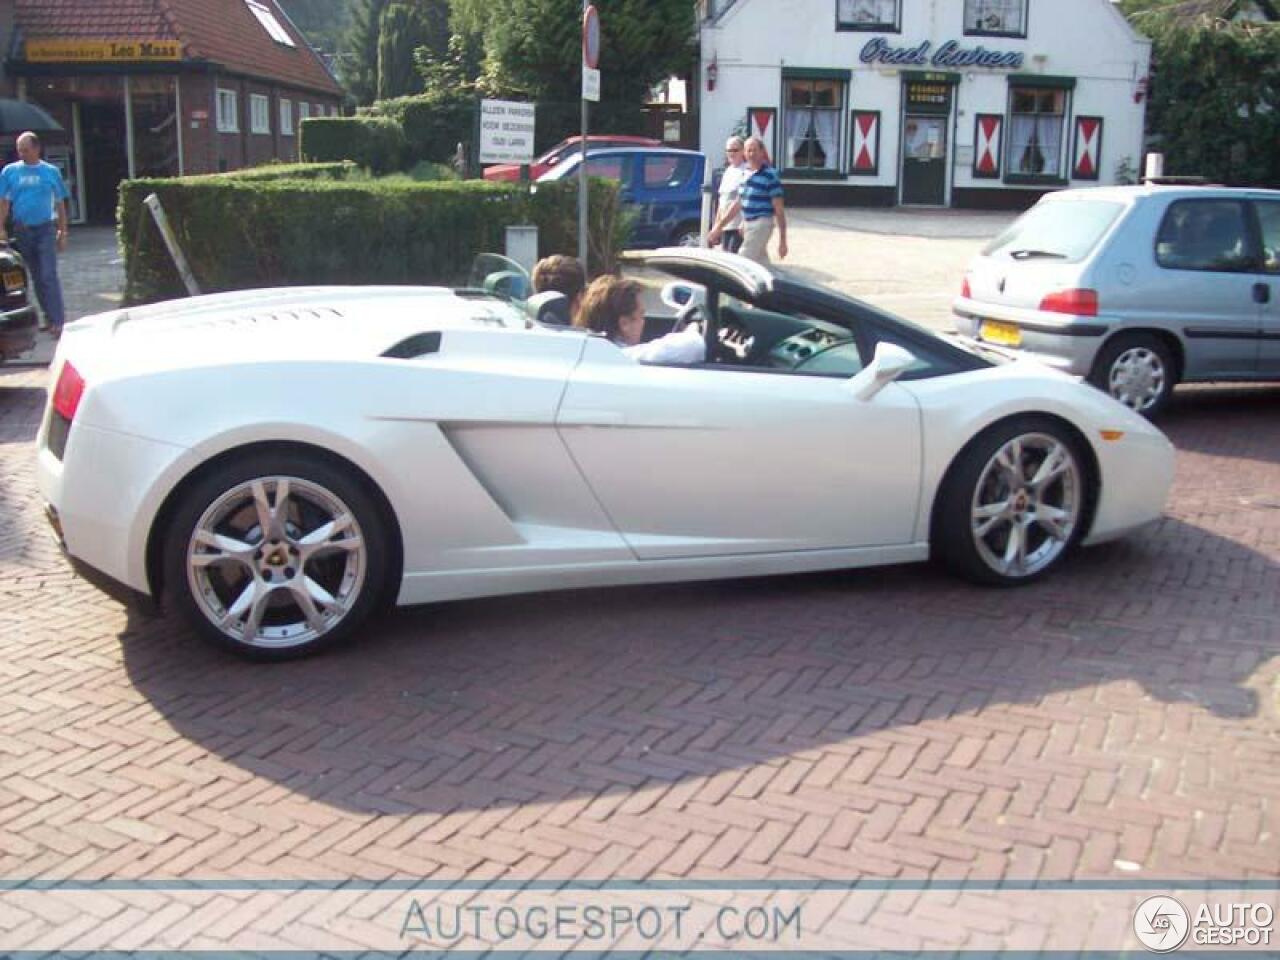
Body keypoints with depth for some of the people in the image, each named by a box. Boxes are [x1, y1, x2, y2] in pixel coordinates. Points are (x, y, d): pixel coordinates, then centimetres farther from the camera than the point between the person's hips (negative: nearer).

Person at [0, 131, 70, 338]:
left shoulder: (51, 171, 2)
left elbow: (60, 204, 6)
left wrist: (63, 233, 4)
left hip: (46, 229, -3)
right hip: (22, 231, 3)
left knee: (49, 276, -12)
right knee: (36, 278, 10)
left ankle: (58, 321, -14)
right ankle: (50, 316, 19)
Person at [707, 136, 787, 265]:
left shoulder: (770, 176, -11)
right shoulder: (745, 175, 12)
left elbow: (779, 210, -12)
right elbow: (737, 205, 20)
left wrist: (782, 241, -14)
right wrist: (719, 226, 19)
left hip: (761, 224, -7)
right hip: (747, 225, 7)